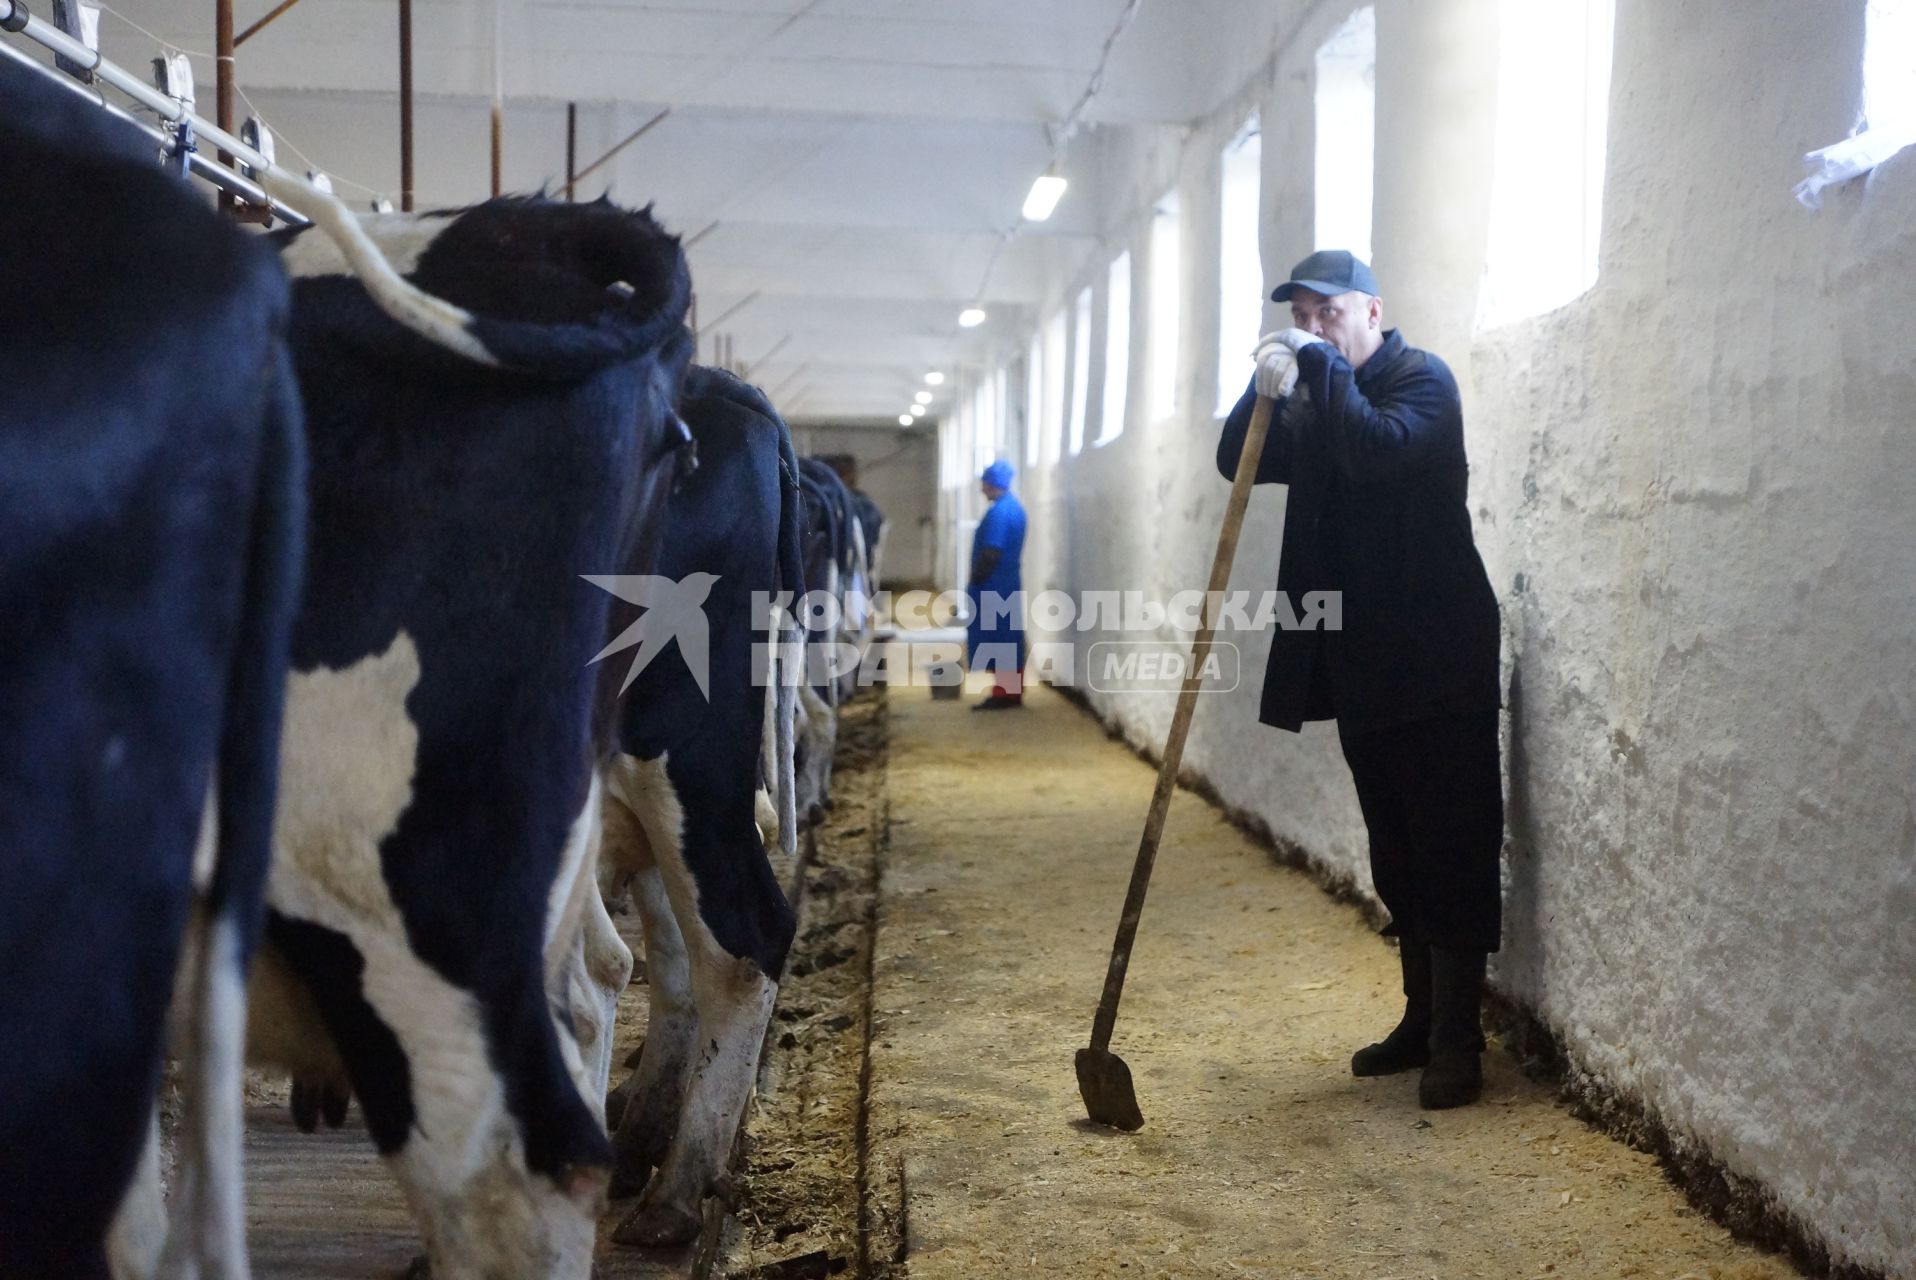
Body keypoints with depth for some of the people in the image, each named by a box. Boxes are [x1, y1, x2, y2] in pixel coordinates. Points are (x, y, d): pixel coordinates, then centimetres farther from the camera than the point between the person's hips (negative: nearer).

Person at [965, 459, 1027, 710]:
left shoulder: (999, 511, -19)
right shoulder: (1014, 506, 14)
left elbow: (991, 552, -22)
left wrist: (976, 580, -14)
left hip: (994, 585, -10)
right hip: (1009, 582, 10)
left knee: (996, 639, -6)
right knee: (1010, 638, 11)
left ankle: (1002, 694, -4)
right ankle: (1013, 692, 15)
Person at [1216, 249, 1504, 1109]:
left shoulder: (1422, 378, -7)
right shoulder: (1318, 396, 16)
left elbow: (1379, 449, -25)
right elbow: (1240, 463, 7)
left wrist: (1322, 368, -18)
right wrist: (1266, 391, -9)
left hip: (1436, 662, -8)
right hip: (1359, 664, 8)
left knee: (1450, 849, -5)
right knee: (1395, 852, 13)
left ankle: (1458, 1041, 0)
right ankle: (1421, 1021, 23)